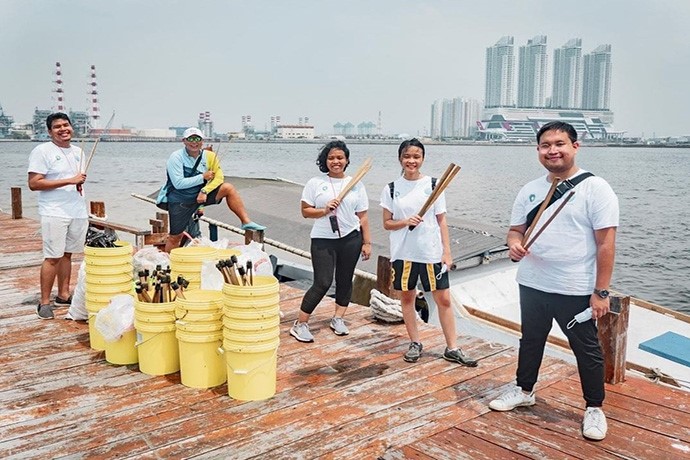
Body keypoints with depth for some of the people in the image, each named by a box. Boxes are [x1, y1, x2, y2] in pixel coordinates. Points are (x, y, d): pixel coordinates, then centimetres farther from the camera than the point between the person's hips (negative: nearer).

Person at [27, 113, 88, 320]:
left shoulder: (78, 152, 14)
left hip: (78, 212, 6)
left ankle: (63, 295, 18)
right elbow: (34, 183, -13)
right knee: (53, 256, -5)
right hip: (54, 213, -5)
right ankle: (44, 302, 3)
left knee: (67, 254, 8)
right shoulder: (42, 151, -6)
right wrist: (69, 181, -17)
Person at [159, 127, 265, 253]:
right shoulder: (176, 157, -12)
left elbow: (219, 177, -4)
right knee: (175, 237, -3)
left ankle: (246, 222, -19)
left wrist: (205, 191, -19)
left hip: (200, 195, 3)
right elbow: (178, 183, -19)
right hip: (180, 199, -3)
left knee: (228, 188, -16)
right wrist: (202, 177, -17)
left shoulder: (209, 156, -1)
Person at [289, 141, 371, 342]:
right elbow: (305, 211, 0)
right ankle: (300, 324, 3)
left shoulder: (356, 184, 6)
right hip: (323, 240, -2)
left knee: (345, 280, 10)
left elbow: (362, 216, 6)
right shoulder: (315, 183, 1)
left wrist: (367, 242, 4)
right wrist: (325, 210, -16)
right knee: (322, 283, -8)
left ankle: (338, 318, 28)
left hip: (351, 238, 3)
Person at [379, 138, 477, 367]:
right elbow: (387, 223, 4)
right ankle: (415, 343, 25)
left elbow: (441, 221, 3)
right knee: (407, 297, 9)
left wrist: (447, 252, -3)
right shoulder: (391, 189, 2)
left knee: (444, 299, 1)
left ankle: (452, 348, 11)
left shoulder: (433, 185, 1)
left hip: (432, 252, -1)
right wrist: (405, 222, -16)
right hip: (403, 253, 1)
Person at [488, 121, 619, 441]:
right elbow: (515, 229, 13)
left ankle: (594, 408, 27)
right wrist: (514, 242, -12)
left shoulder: (595, 189, -11)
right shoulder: (530, 190, 6)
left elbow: (606, 243, -13)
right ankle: (524, 391, 40)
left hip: (576, 291, -5)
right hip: (531, 285, 6)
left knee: (587, 349, 9)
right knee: (530, 340, 21)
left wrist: (601, 292, -16)